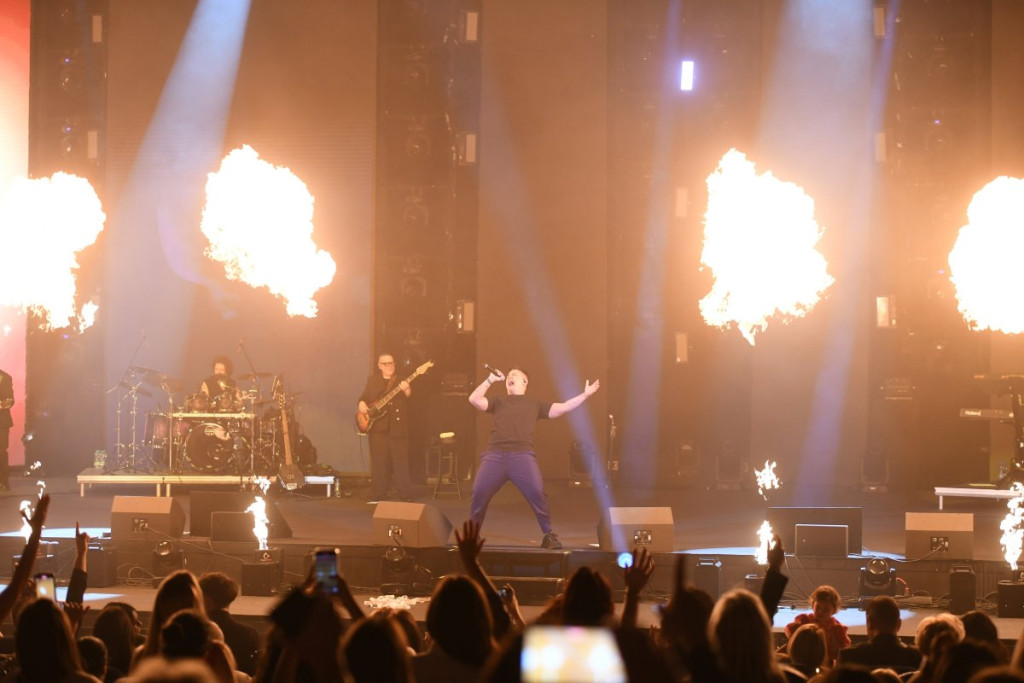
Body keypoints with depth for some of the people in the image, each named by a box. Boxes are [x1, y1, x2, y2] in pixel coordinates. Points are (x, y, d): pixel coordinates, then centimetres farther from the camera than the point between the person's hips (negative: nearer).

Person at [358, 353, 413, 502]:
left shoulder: (400, 380, 6)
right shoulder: (373, 380, 12)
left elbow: (408, 397, -8)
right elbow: (364, 397, 16)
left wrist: (407, 391, -30)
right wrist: (362, 404, -6)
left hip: (398, 427, -1)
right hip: (378, 427, 2)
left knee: (400, 461, -3)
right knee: (379, 463, 3)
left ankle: (405, 496, -1)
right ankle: (378, 496, 7)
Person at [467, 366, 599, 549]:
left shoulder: (534, 404, 22)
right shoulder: (499, 401, 25)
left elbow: (562, 408, 16)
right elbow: (474, 399, 11)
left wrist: (585, 395, 10)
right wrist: (491, 379, 10)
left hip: (522, 454, -1)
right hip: (494, 454, 1)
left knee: (537, 493, -16)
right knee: (479, 492, -8)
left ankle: (549, 535, -2)